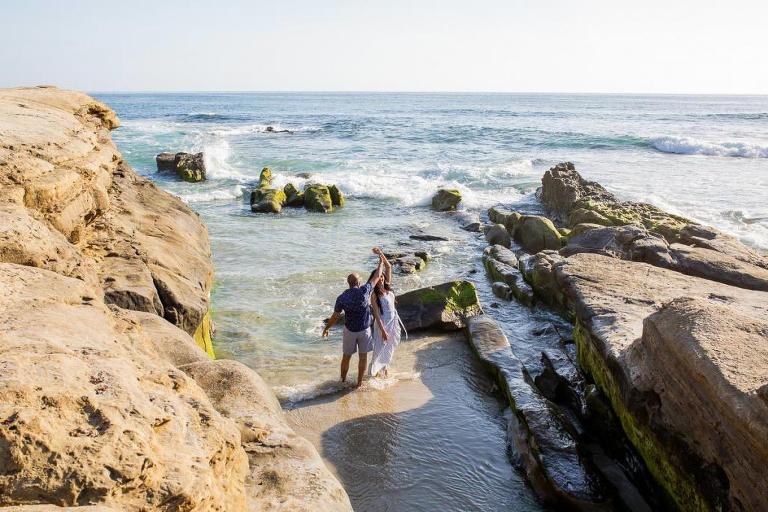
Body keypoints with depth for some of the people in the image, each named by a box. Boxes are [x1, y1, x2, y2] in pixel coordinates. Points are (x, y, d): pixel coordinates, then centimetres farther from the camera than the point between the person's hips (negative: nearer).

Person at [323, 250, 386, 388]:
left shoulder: (342, 298, -14)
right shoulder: (364, 291, -18)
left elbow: (335, 317, -8)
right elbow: (377, 276, -6)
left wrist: (326, 328, 8)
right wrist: (381, 261, 7)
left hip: (349, 330, 1)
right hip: (364, 330, -1)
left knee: (346, 357, 17)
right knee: (363, 357, 13)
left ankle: (343, 380, 32)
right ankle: (359, 383, 22)